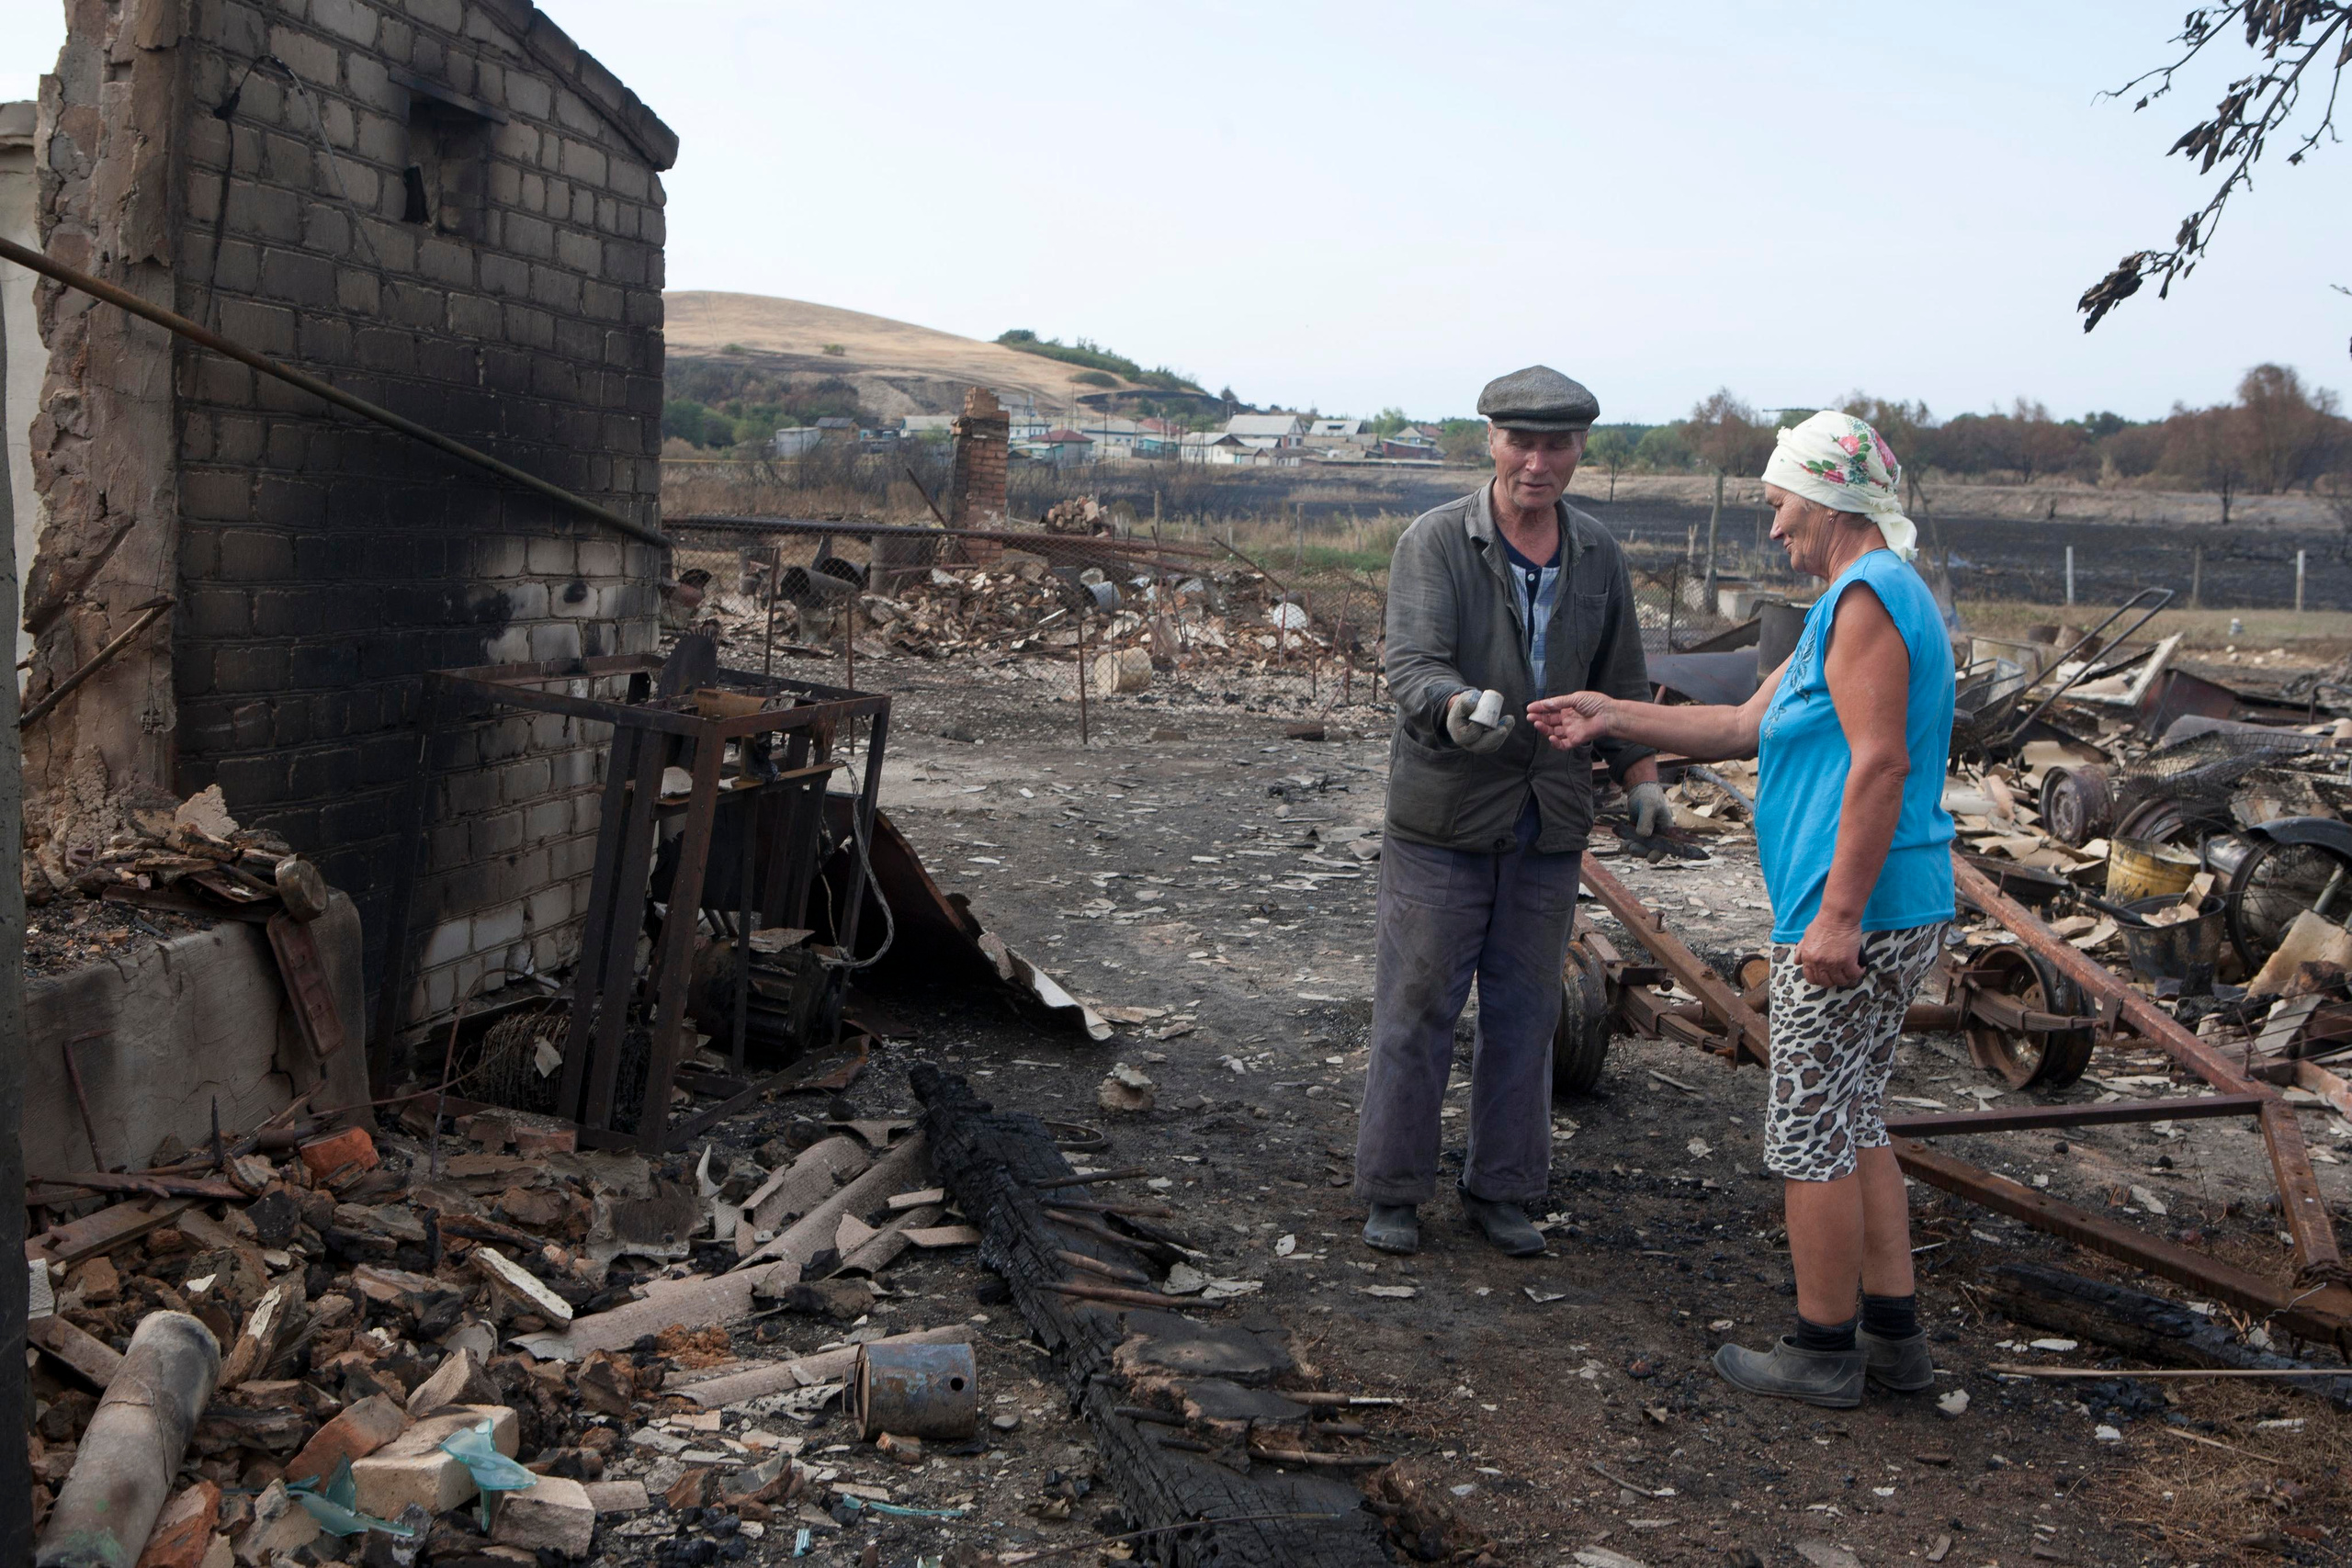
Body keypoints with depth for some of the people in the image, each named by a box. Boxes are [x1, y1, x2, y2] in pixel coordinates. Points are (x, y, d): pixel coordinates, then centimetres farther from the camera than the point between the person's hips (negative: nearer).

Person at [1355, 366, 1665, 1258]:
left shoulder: (1598, 557, 6)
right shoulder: (1435, 542, -10)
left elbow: (1619, 684, 15)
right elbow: (1412, 666, -23)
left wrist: (1643, 781, 4)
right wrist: (1458, 711, -44)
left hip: (1548, 827, 4)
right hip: (1443, 820, -4)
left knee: (1524, 1015, 11)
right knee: (1416, 1011, 4)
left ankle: (1503, 1190, 25)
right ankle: (1392, 1191, 18)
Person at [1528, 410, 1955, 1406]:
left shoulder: (1865, 597, -15)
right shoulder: (1870, 597, 18)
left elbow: (1880, 762, -23)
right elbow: (1745, 727, 20)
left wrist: (1839, 914, -24)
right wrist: (1613, 718, 17)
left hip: (1854, 916, -11)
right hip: (1899, 913, 11)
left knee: (1810, 1135, 1)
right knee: (1853, 1122, 18)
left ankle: (1822, 1352, 12)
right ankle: (1894, 1335, 25)